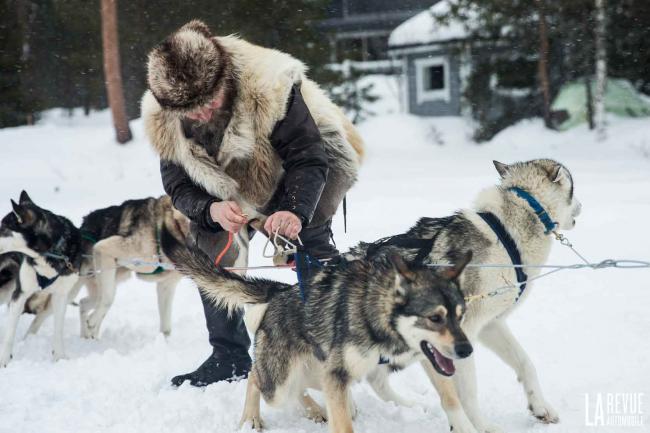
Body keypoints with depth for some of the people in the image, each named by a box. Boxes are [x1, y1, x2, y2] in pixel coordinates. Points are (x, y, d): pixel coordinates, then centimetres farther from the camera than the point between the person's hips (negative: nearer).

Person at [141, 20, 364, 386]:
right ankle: (229, 357, 3)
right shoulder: (163, 120, -25)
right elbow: (179, 187, -20)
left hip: (311, 171, -4)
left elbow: (307, 157, -38)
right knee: (210, 244, -10)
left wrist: (295, 211, -57)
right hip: (239, 188, 5)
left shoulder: (270, 85, -39)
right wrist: (212, 210, -43)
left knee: (310, 237, -29)